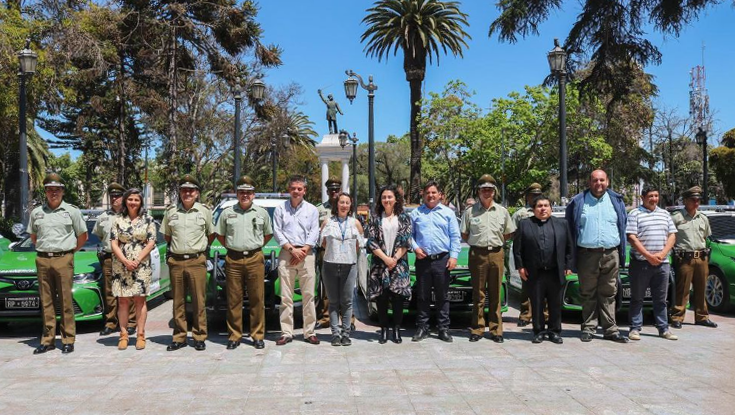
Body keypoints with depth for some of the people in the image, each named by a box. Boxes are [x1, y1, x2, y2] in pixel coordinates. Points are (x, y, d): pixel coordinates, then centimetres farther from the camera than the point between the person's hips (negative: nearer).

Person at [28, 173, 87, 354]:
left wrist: (71, 250, 4)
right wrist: (42, 249, 11)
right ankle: (48, 339, 13)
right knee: (46, 302, 7)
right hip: (42, 260, 3)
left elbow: (83, 236, 8)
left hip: (64, 260, -3)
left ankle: (68, 340, 3)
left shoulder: (72, 211, 3)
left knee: (66, 301, -2)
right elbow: (33, 236, 22)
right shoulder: (36, 212, 11)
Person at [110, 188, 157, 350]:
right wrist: (125, 261, -11)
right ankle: (123, 335, 8)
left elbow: (151, 243, -1)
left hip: (141, 266, -1)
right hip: (121, 265, 1)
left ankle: (141, 335, 5)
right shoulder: (118, 220, 7)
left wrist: (137, 261, -10)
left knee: (140, 300, 1)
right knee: (122, 300, 2)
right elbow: (114, 243, 2)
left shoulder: (148, 220, 4)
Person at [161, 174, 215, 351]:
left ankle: (200, 337, 8)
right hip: (176, 261, 2)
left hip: (197, 261, -2)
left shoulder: (204, 211, 3)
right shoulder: (171, 211, 7)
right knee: (178, 302, 7)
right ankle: (179, 338, 16)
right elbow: (167, 235, 19)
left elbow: (211, 234, 14)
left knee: (199, 301, -1)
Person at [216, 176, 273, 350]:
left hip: (255, 259, 0)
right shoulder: (227, 213, 10)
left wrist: (257, 246, 9)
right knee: (234, 300, 2)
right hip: (233, 260, 0)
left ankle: (258, 335, 9)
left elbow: (268, 234, 19)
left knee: (257, 299, 0)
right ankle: (234, 336, 11)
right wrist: (230, 247, 8)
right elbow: (220, 235, 19)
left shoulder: (262, 213, 10)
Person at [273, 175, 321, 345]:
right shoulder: (280, 209, 9)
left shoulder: (312, 210, 11)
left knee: (308, 295, 0)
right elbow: (277, 231, 2)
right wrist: (292, 249, -8)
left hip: (306, 254, 1)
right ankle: (286, 333, 4)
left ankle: (309, 332, 7)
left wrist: (303, 251, -8)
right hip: (286, 254, 0)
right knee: (286, 296, -1)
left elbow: (314, 233, 4)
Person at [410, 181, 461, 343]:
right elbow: (409, 234, 9)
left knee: (442, 297, 4)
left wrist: (453, 256, -4)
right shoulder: (416, 213, 10)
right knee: (422, 297, 6)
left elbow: (455, 237, 5)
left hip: (442, 260, 0)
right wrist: (415, 248, -8)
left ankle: (444, 329, 11)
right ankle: (422, 328, 13)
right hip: (423, 260, 1)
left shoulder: (448, 213, 9)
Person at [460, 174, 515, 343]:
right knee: (478, 294, 2)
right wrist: (477, 242, 2)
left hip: (497, 254, 1)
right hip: (477, 254, -1)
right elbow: (464, 234, 10)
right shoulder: (470, 212, 4)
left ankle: (496, 330, 11)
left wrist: (496, 241, 6)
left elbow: (509, 233, 16)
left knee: (495, 294, 5)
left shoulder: (502, 211, 9)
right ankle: (477, 329, 8)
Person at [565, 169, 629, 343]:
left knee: (609, 293, 5)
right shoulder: (578, 202, 5)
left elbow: (622, 228, 14)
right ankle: (589, 328, 12)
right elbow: (570, 229, 7)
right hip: (587, 255, -1)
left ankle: (610, 329, 10)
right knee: (588, 294, 4)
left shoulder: (616, 201, 11)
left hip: (611, 255, 1)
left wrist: (621, 254, 7)